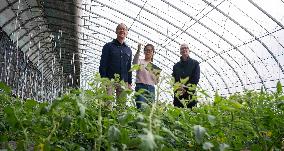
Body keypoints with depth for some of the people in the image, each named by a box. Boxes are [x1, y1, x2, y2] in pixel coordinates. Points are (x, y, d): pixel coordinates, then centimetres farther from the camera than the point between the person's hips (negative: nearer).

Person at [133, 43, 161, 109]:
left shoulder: (154, 66, 17)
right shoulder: (140, 61, 7)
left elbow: (156, 82, 16)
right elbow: (135, 63, -20)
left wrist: (157, 75, -5)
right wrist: (138, 50, -31)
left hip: (151, 88, 4)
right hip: (141, 86, -4)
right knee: (140, 107, -13)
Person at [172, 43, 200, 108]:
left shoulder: (195, 63, 9)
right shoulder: (176, 65, 17)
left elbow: (196, 79, -1)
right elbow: (173, 80, 10)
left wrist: (186, 87, -11)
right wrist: (178, 87, -11)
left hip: (190, 94, -2)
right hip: (178, 95, 2)